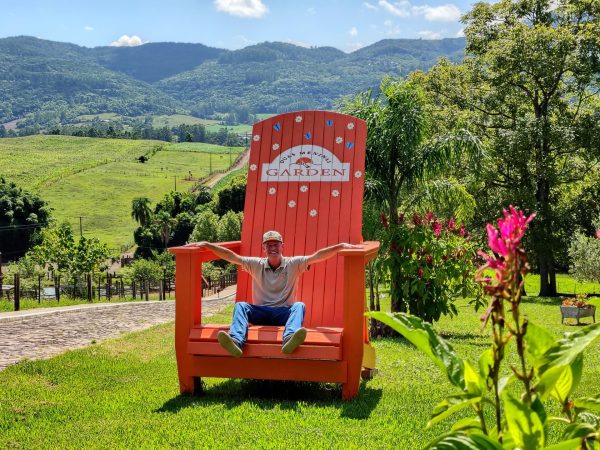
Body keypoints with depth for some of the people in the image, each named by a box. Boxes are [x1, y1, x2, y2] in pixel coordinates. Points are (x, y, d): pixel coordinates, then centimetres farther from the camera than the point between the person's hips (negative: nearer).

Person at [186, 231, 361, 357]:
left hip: (284, 313, -1)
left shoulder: (293, 264, 4)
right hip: (260, 313, 1)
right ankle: (236, 341, -54)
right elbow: (232, 256, 1)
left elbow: (317, 256, -7)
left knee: (299, 305, -31)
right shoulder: (256, 265, 8)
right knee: (240, 305, -24)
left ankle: (289, 340, -62)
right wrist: (206, 245, -7)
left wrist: (342, 246, -18)